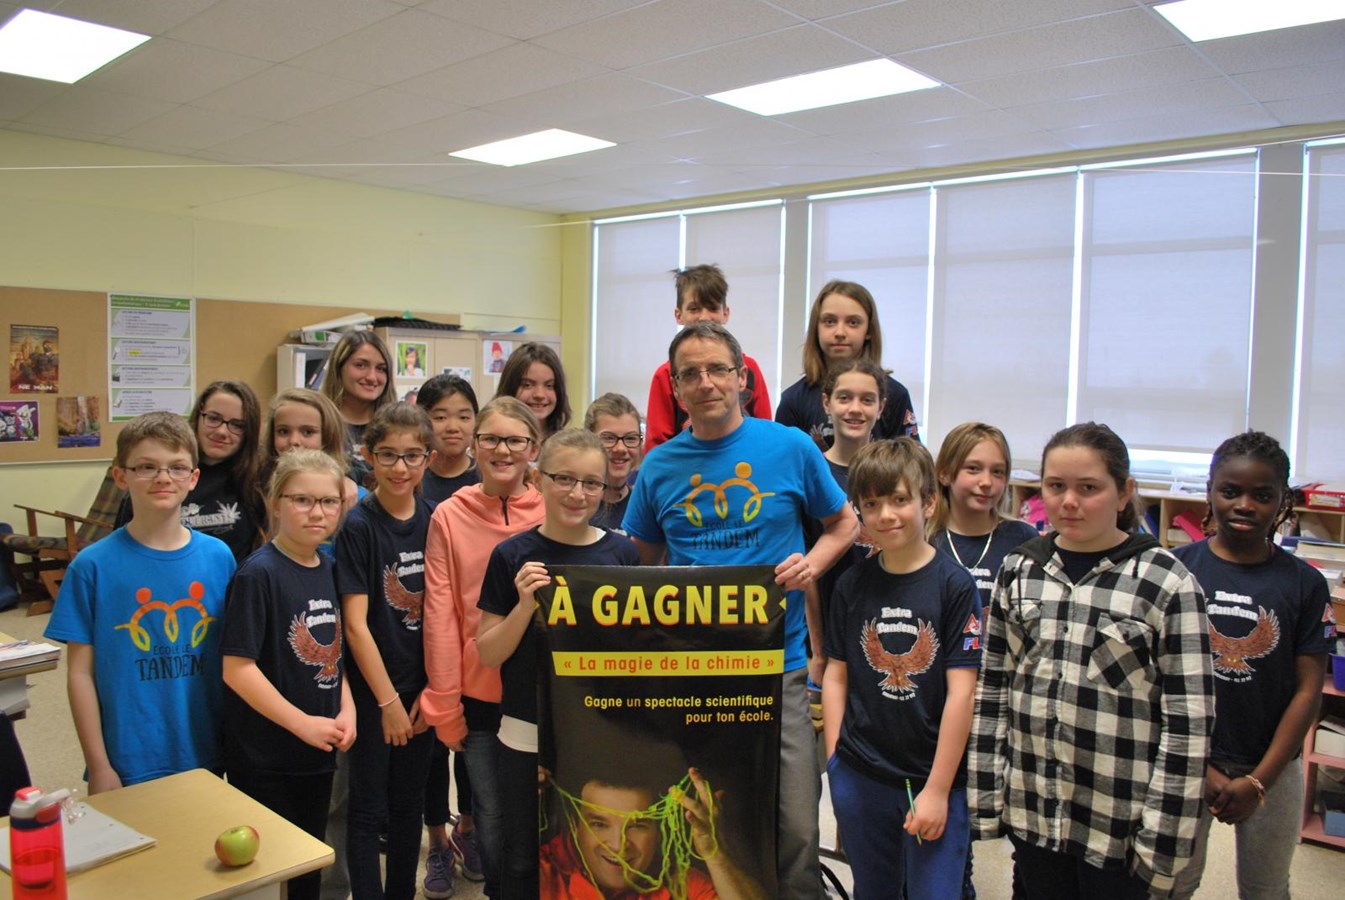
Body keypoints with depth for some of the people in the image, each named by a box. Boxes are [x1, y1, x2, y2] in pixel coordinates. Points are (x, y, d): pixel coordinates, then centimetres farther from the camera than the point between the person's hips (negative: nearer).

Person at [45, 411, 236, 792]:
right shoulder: (93, 566, -9)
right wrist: (99, 765, -5)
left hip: (207, 757, 2)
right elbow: (80, 672, -5)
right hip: (127, 765, -2)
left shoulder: (218, 557, -2)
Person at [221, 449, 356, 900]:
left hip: (317, 752, 7)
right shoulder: (258, 574, -17)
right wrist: (302, 723, -19)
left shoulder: (328, 567, 4)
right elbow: (237, 667, -19)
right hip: (264, 758, -6)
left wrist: (346, 709, -2)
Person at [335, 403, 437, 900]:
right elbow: (355, 624, -14)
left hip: (421, 689, 5)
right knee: (369, 808, 7)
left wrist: (431, 689, 1)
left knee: (409, 803, 17)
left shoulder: (434, 520, 0)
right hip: (371, 691, -4)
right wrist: (388, 699, -12)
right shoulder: (357, 526, -13)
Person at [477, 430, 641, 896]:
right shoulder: (514, 555, -5)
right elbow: (487, 653, -4)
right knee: (524, 859, 13)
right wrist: (526, 604, -18)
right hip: (527, 736, -1)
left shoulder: (622, 553, -1)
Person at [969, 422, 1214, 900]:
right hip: (1031, 811, 4)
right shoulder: (1019, 569, 1)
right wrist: (986, 802, 3)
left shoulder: (1167, 582, -10)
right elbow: (991, 689, 5)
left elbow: (1189, 721, -9)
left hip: (1119, 824, -3)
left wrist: (1162, 837, -10)